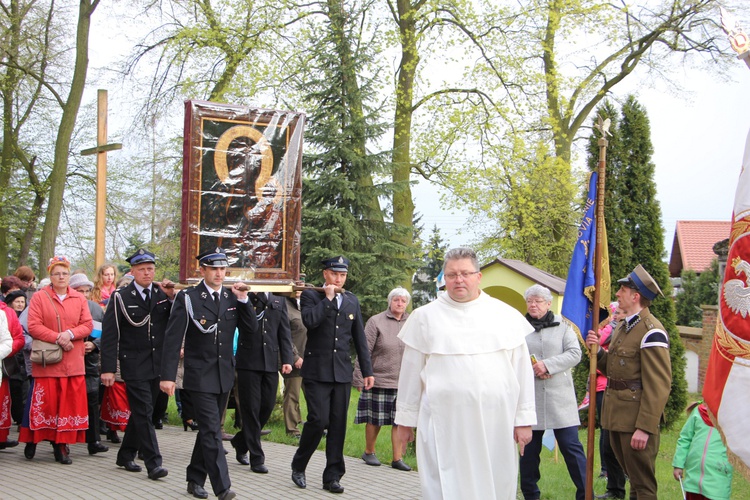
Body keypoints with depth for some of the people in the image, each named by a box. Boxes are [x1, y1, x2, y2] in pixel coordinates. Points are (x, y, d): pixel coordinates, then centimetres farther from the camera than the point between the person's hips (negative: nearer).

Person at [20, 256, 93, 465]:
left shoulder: (79, 299, 10)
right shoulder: (39, 297, 2)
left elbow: (88, 325, 5)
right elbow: (33, 327, -6)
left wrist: (70, 334, -13)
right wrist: (57, 338, -16)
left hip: (73, 362, 3)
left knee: (70, 404, 0)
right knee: (44, 403, -2)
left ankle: (61, 445, 7)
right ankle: (32, 440, 16)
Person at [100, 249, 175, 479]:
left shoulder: (162, 294, 7)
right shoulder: (120, 297, -4)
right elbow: (110, 335, -6)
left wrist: (172, 297, -10)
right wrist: (108, 369, -12)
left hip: (157, 365, 4)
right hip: (134, 366, -4)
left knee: (141, 412, 14)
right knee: (143, 413, -7)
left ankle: (126, 455, 28)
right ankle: (153, 463, -7)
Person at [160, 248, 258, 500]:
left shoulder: (232, 297, 6)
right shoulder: (187, 298, -7)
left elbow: (252, 329, 3)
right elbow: (173, 339, -10)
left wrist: (243, 300, -9)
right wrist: (168, 375, -15)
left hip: (224, 375, 5)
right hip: (200, 376, -5)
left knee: (208, 429, 14)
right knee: (212, 431, -11)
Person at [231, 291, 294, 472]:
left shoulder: (279, 301, 13)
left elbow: (284, 332, 9)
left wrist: (287, 359, 1)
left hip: (271, 362, 4)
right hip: (248, 362, -4)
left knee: (267, 406, 6)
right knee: (251, 409, 0)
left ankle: (241, 442, 30)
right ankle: (256, 458, 7)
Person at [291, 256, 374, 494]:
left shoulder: (352, 300, 14)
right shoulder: (311, 295, 1)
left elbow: (360, 338, 15)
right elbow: (310, 320, -20)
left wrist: (367, 370, 11)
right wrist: (328, 298, -13)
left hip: (342, 372, 4)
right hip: (317, 371, -4)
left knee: (338, 425, 4)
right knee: (318, 420, -11)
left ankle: (332, 476, 13)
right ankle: (298, 467, 12)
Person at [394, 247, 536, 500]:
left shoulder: (506, 315, 6)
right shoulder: (425, 317, 5)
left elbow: (522, 369, 7)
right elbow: (410, 371, 8)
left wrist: (524, 419, 4)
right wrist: (405, 418, 9)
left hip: (496, 423, 1)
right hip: (444, 424, -1)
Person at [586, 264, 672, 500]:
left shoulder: (651, 331, -16)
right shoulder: (623, 327, 14)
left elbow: (659, 386, -20)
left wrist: (645, 427, -23)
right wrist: (597, 350, 1)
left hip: (637, 419, -9)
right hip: (616, 417, 9)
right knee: (633, 479, 20)